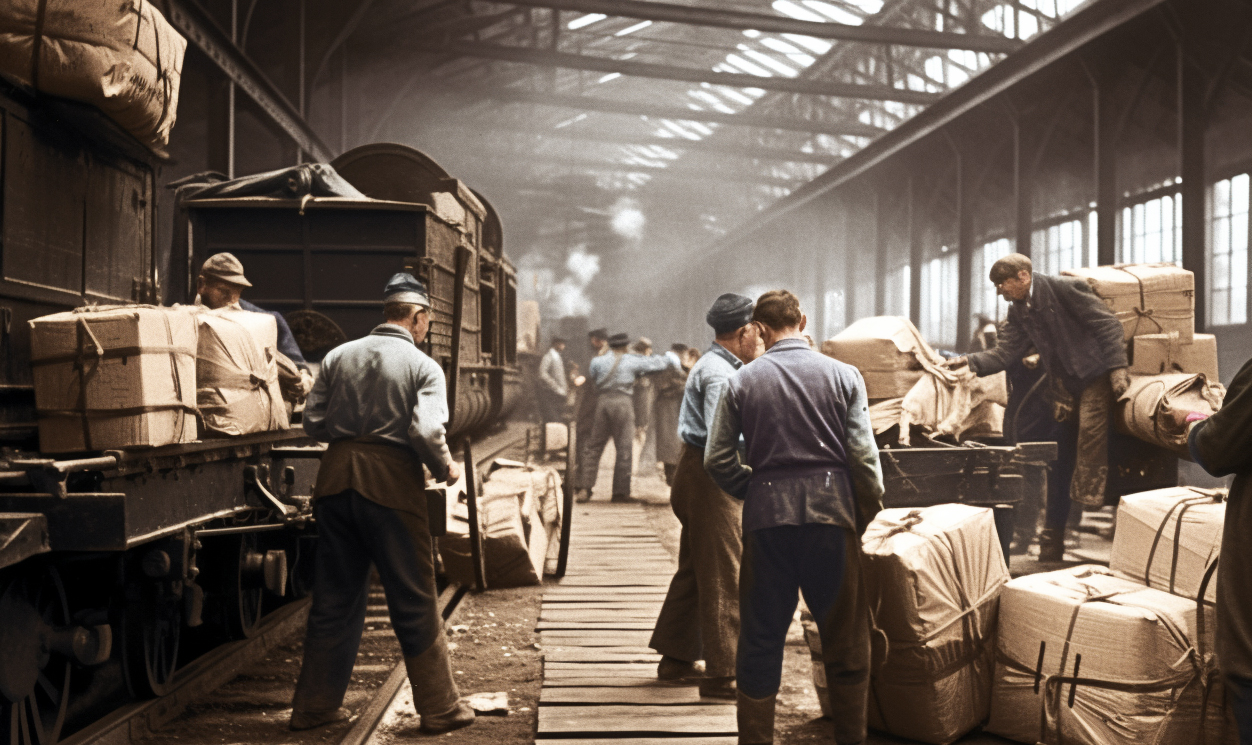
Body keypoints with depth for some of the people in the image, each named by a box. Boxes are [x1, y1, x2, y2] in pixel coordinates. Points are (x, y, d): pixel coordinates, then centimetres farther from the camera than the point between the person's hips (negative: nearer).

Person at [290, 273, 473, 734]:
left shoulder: (339, 357, 10)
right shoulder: (423, 366, -2)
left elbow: (312, 423, 8)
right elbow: (426, 432, -15)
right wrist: (446, 469, 2)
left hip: (336, 478, 5)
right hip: (391, 483, -4)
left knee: (334, 597, 14)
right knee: (414, 602, 5)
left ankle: (314, 705, 23)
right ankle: (440, 708, 13)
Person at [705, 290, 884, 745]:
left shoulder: (742, 381, 3)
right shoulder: (843, 375, 1)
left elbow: (717, 459, 2)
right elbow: (864, 455, -4)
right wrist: (868, 512, 8)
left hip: (766, 518, 1)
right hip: (831, 511, 0)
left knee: (761, 638, 10)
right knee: (844, 635, 12)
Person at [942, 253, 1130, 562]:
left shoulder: (1064, 288, -13)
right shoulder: (1018, 311, 9)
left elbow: (1107, 324, -13)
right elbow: (1005, 352, 0)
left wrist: (1118, 366, -19)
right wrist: (969, 361, -15)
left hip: (1095, 377, -7)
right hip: (1064, 388, 7)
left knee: (1089, 435, -22)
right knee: (1060, 461, 9)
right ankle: (1052, 541, 16)